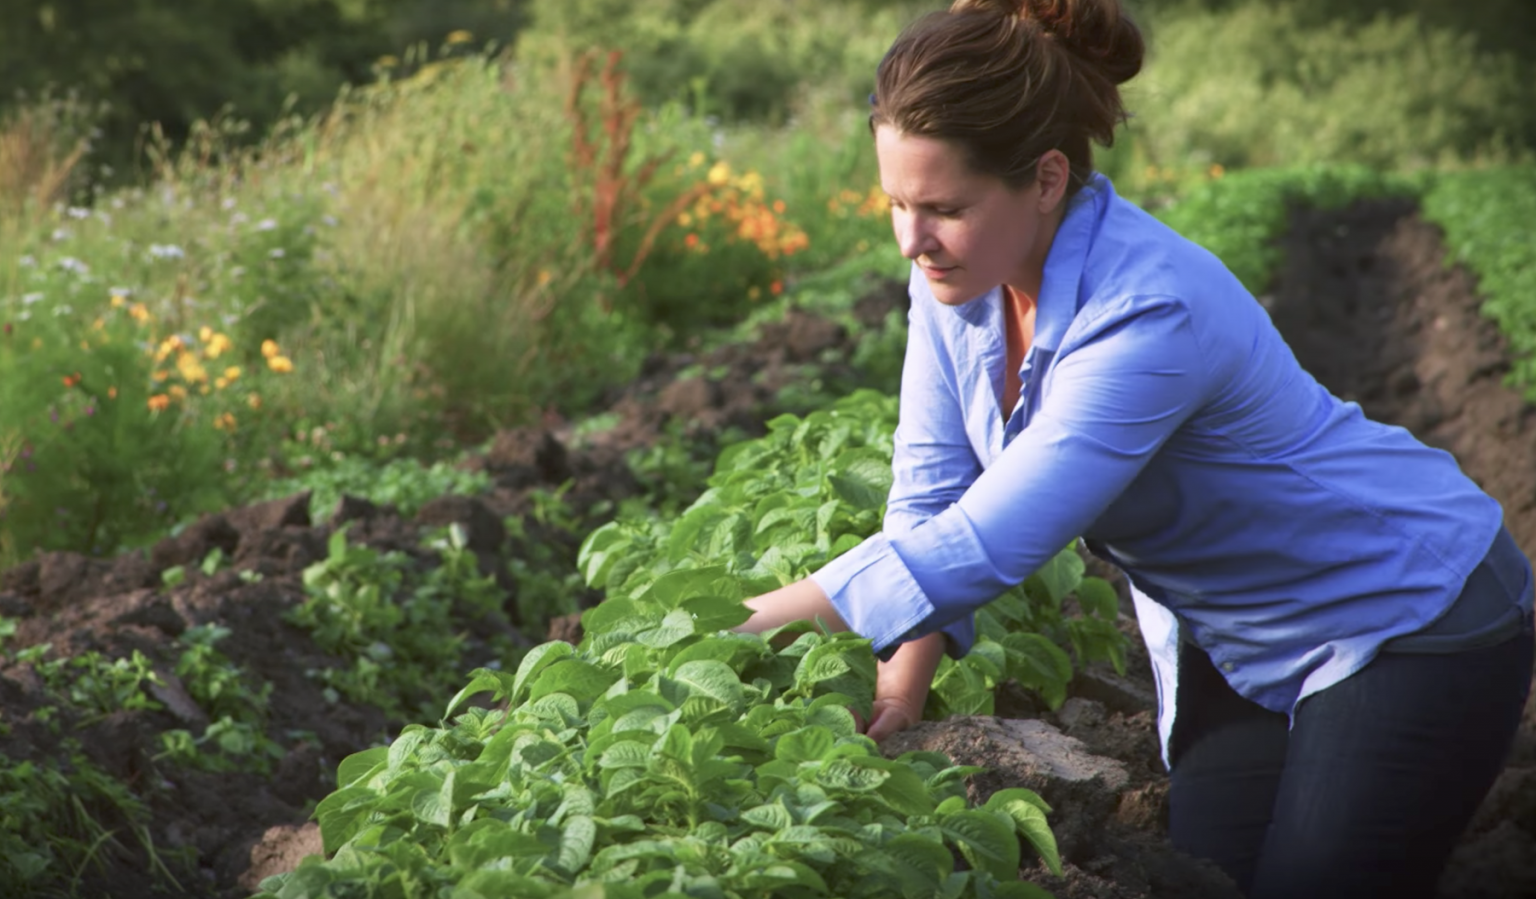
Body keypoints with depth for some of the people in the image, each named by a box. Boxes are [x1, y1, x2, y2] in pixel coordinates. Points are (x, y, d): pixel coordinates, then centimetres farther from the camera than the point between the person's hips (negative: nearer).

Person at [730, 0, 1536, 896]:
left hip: (1408, 618, -7)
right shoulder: (961, 274, -12)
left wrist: (741, 630, -36)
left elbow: (983, 544, -39)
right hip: (1232, 642, 7)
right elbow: (932, 501, -6)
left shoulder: (1151, 314, -36)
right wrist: (900, 691, -16)